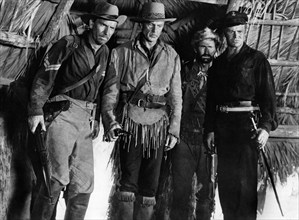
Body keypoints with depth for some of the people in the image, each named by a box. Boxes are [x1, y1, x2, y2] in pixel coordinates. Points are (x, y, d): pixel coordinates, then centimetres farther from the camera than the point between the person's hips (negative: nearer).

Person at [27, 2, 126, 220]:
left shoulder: (105, 53, 14)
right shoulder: (69, 44, -3)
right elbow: (43, 78, -5)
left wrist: (96, 119, 17)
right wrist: (36, 110, -11)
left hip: (85, 119, 6)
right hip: (62, 114, -6)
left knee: (84, 182, 4)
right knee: (58, 176, -15)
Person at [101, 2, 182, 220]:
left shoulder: (171, 56, 9)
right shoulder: (122, 52, 4)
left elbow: (176, 96, 10)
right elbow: (111, 90, 3)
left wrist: (174, 129, 4)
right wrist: (110, 120, -10)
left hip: (158, 124, 2)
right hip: (130, 120, -2)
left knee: (150, 184, 5)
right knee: (129, 180, -4)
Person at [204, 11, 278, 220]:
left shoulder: (257, 59, 1)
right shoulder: (218, 63, 15)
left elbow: (268, 95, -5)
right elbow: (211, 98, 16)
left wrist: (267, 126, -15)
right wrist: (210, 129, 10)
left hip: (247, 124, -5)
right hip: (223, 126, 5)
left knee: (245, 179, -7)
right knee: (225, 179, 9)